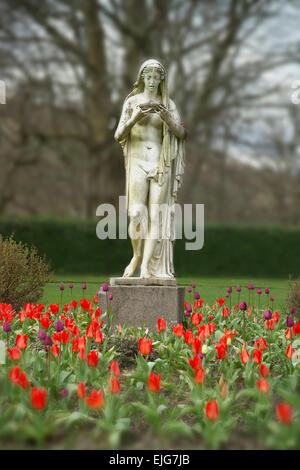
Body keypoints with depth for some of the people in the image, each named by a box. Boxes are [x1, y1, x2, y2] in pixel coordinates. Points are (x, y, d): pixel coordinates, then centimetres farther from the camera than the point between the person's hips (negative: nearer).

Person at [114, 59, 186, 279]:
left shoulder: (168, 104, 8)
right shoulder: (132, 102, 6)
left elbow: (181, 134, 0)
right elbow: (119, 136, 1)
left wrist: (167, 118, -18)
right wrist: (134, 119, -17)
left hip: (160, 165, 1)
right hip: (138, 164, -1)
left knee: (156, 216, -6)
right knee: (137, 214, -11)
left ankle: (147, 267, -4)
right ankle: (137, 254, 15)